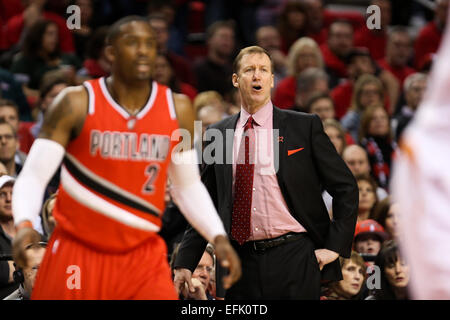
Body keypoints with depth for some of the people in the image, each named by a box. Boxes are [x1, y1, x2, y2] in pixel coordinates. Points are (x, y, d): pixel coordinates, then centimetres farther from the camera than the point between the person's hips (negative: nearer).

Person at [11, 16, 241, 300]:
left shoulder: (177, 109, 3)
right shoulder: (77, 104, -7)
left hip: (143, 255, 2)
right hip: (77, 252, -2)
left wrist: (219, 237, -2)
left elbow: (188, 187, 13)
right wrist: (24, 224, -28)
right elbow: (34, 175, -9)